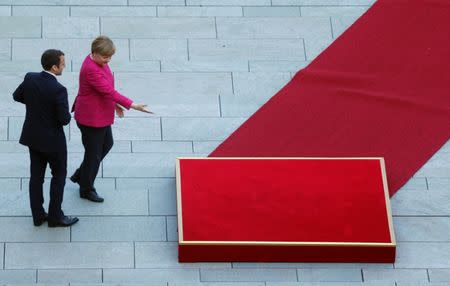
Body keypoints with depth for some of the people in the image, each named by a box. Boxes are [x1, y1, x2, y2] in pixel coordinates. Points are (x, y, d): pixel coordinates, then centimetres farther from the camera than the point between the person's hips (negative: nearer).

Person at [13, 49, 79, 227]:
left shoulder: (30, 78, -9)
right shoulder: (58, 90, -28)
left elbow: (17, 96, 9)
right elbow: (64, 119, -23)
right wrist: (67, 113, -1)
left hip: (33, 137, 6)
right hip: (52, 139, -6)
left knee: (36, 176, 16)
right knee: (59, 175, 13)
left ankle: (38, 215, 24)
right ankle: (55, 216, 18)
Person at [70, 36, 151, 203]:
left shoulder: (99, 62, 0)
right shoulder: (91, 70, -30)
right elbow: (109, 91, -34)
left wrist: (114, 104, 13)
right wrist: (133, 106, -35)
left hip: (101, 114, 10)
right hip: (91, 118, -10)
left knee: (107, 144, 24)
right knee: (94, 152, 5)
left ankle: (80, 175, 38)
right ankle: (86, 190, 25)